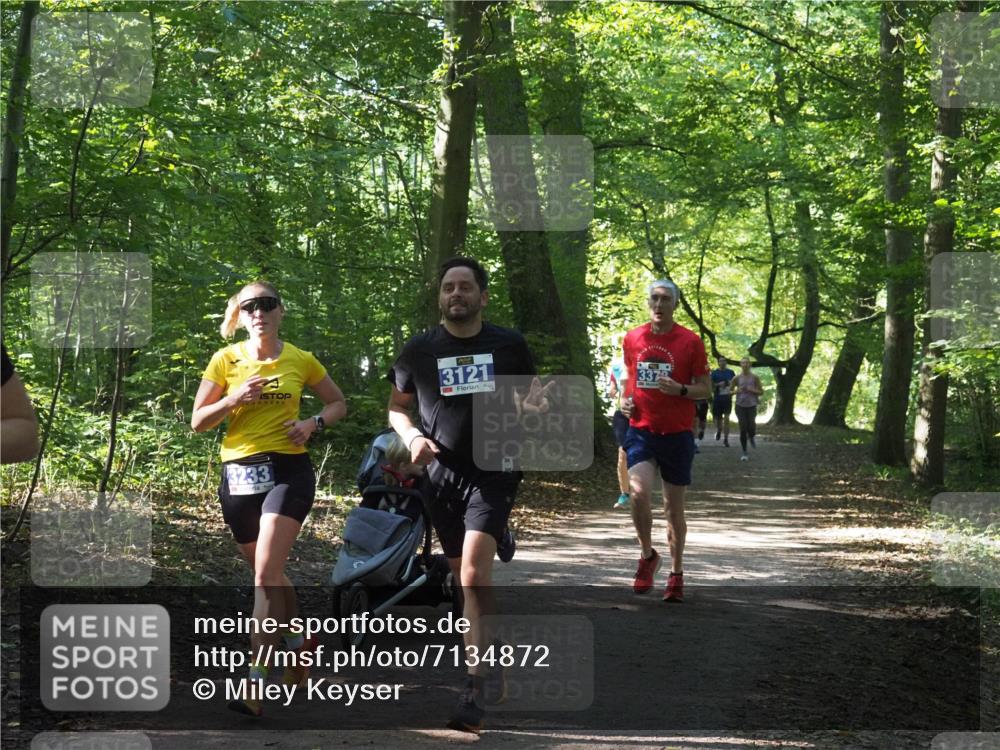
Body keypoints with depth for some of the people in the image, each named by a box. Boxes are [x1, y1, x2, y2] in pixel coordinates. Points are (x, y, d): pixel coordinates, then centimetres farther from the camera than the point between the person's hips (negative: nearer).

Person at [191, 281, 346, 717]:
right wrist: (234, 399, -14)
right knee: (268, 574, 16)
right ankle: (299, 644, 41)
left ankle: (255, 683, -20)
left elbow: (337, 404, 16)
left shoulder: (300, 361, 2)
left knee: (266, 574, -17)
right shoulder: (227, 359, 3)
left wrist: (313, 424, -4)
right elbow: (197, 422, 2)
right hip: (239, 473, 3)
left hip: (288, 471, -3)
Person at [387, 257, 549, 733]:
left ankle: (475, 690, -14)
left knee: (474, 574, -18)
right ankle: (490, 662, 30)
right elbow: (397, 407, 13)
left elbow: (531, 397, 12)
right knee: (463, 578, 10)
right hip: (442, 474, 3)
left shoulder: (508, 345, 1)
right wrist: (412, 437, -8)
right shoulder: (420, 350, 4)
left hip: (494, 471, -3)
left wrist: (534, 407, -12)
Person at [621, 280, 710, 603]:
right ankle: (647, 555, 5)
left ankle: (676, 573, 22)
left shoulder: (690, 341, -4)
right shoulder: (633, 338, 5)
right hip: (641, 430, 1)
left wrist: (680, 390, -19)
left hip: (677, 433, -1)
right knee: (639, 492, -20)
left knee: (674, 507, 6)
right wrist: (625, 400, 2)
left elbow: (705, 389, 0)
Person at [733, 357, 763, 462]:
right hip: (740, 406, 1)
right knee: (743, 430, -2)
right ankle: (745, 453, 9)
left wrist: (752, 390, -13)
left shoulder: (754, 378, 0)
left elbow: (761, 391, 5)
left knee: (751, 428, -11)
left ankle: (752, 437, 28)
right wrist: (737, 391, -12)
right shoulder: (737, 378, 2)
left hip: (751, 406, -1)